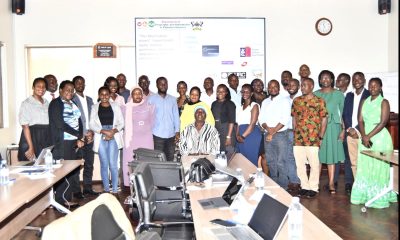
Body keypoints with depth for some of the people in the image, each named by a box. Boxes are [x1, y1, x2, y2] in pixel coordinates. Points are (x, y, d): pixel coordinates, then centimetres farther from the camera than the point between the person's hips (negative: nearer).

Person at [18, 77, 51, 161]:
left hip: (47, 140, 5)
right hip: (32, 137, -5)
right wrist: (31, 147, -17)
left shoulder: (47, 103, 13)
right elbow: (25, 127, -12)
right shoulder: (26, 103, -4)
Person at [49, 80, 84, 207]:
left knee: (73, 171, 5)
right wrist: (79, 135, -11)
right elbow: (60, 124, -13)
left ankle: (67, 199, 14)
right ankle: (62, 201, 3)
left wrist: (80, 138, -3)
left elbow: (79, 122, 14)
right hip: (62, 143, -7)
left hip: (75, 142, 7)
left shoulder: (73, 104, 18)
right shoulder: (55, 104, -3)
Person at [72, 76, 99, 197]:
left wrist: (91, 132, -1)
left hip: (89, 136, 6)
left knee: (89, 164, 9)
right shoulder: (72, 99, -2)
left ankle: (88, 188, 18)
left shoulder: (89, 99, 17)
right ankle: (76, 190, 5)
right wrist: (83, 134, -10)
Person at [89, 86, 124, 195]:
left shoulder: (115, 106, 8)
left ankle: (115, 190, 0)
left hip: (114, 137, -1)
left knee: (113, 164, -7)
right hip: (101, 138, 1)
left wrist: (113, 131, -12)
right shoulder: (95, 107, 8)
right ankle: (106, 190, 13)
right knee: (104, 165, 4)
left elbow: (121, 123, 6)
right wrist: (104, 131, -12)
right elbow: (92, 124, 2)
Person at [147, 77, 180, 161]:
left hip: (171, 135, 3)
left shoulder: (173, 99, 12)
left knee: (170, 159, 6)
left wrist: (177, 131, 3)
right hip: (157, 135, -3)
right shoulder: (151, 99, 3)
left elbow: (176, 116, 12)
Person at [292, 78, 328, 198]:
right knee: (300, 164, 9)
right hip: (298, 138, 4)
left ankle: (313, 188, 17)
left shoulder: (320, 101, -1)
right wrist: (294, 134, 9)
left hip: (313, 139, -4)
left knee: (314, 164, 4)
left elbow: (324, 120, -1)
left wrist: (321, 137, -6)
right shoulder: (296, 101, 10)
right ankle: (304, 186, 22)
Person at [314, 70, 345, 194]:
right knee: (318, 155, 3)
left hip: (333, 128, -1)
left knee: (332, 154, 0)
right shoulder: (315, 94, 8)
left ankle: (331, 183, 4)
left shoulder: (338, 94, 4)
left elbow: (343, 113, 4)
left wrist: (343, 129, -3)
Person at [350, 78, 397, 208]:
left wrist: (369, 136, -17)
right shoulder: (364, 102, 10)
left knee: (378, 167, -1)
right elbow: (360, 120, 3)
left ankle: (378, 197, 8)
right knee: (364, 166, 7)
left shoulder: (384, 102, -4)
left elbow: (383, 122, -13)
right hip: (365, 137, 5)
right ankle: (365, 195, 17)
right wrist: (363, 136, -12)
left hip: (380, 138, -5)